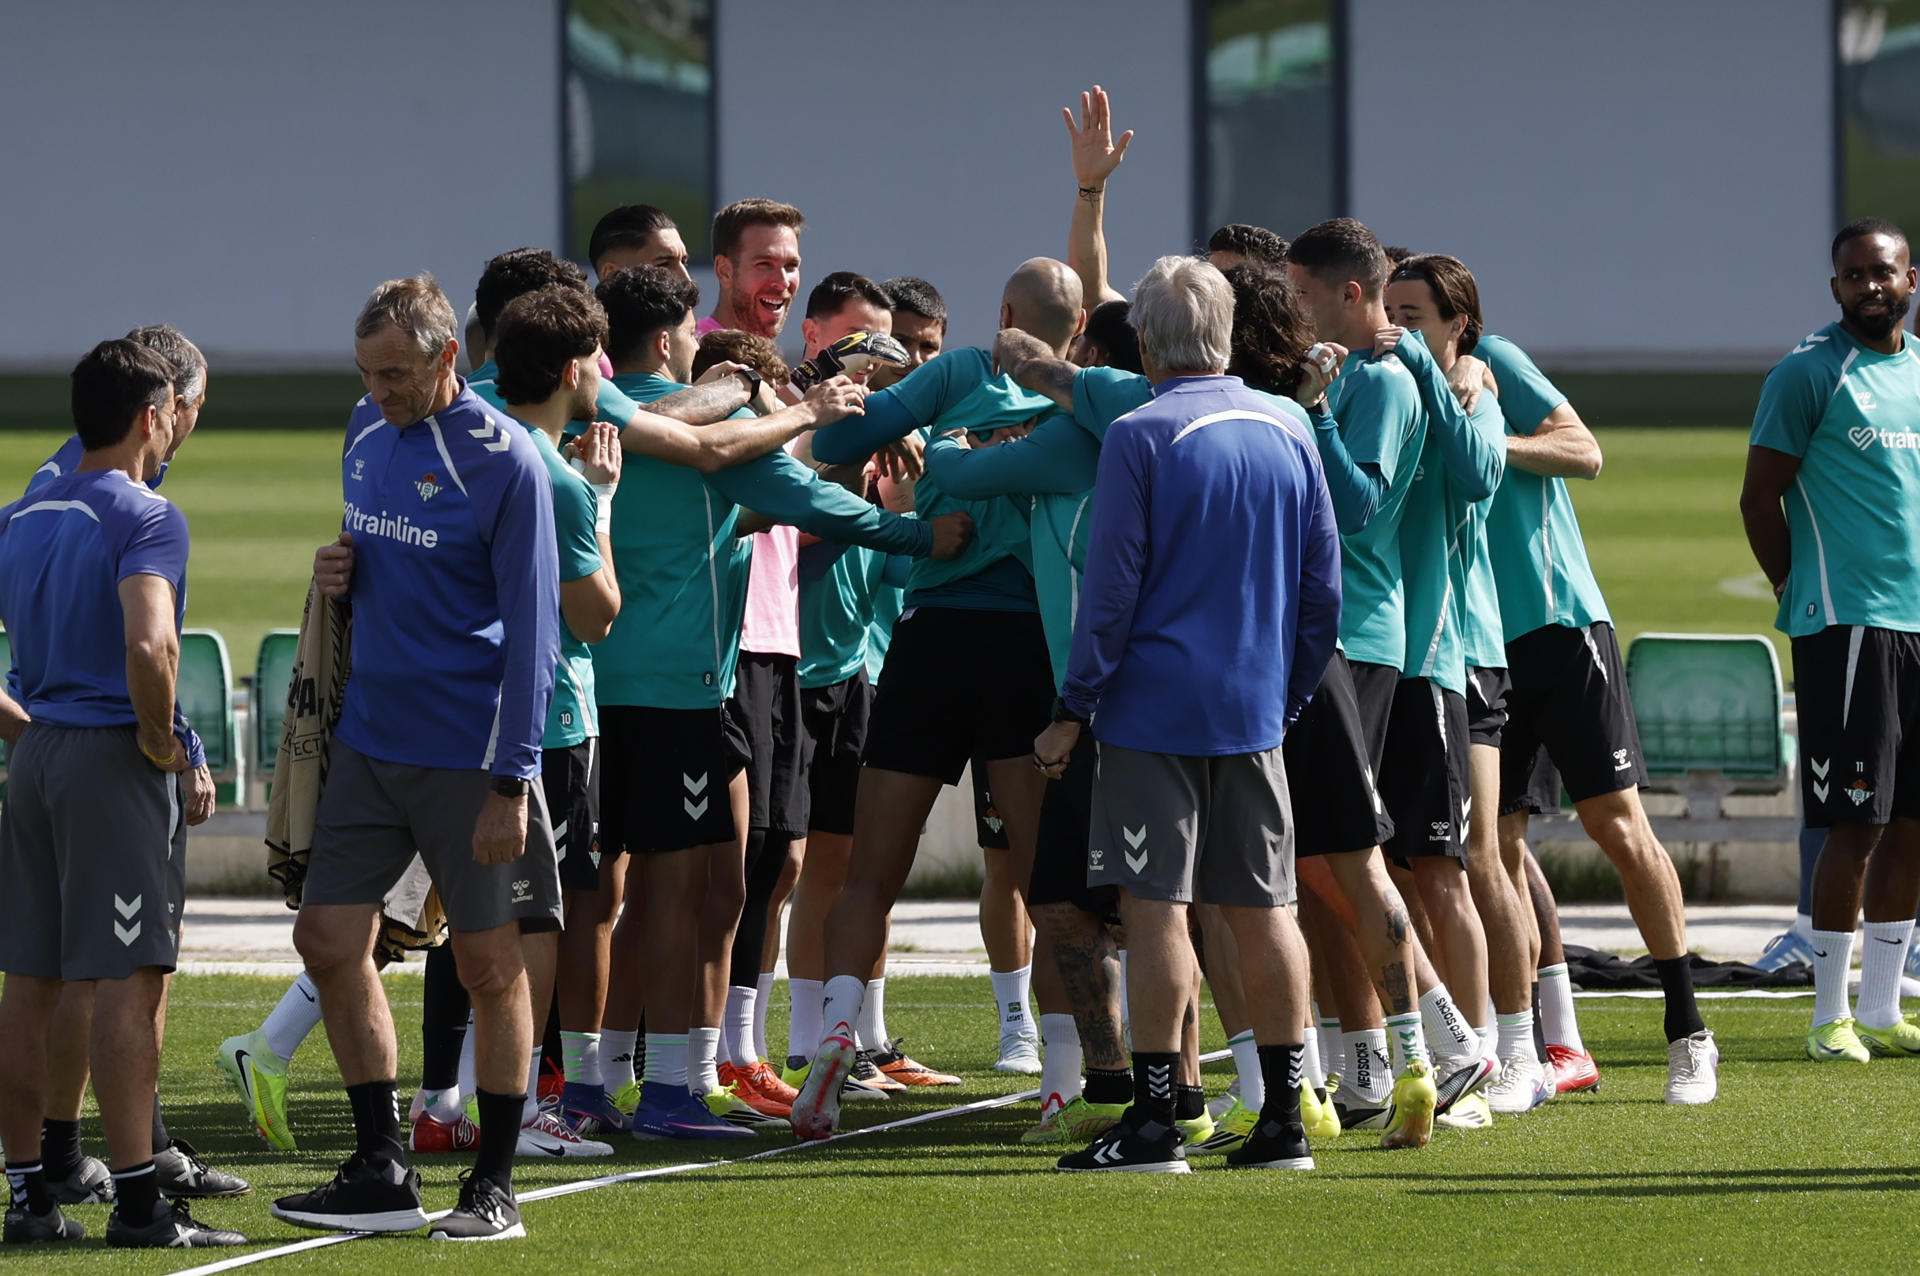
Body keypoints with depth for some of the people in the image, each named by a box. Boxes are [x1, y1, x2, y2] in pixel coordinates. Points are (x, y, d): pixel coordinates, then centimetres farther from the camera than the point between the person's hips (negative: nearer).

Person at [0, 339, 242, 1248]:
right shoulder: (144, 518, -11)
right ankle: (137, 1201, -5)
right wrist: (163, 741, -14)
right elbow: (148, 643, -27)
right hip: (117, 763, -7)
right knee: (128, 984, -5)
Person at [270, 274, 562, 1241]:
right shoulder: (368, 434, 8)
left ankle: (495, 1187, 10)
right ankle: (381, 1175, 11)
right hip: (368, 742, 7)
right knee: (328, 939, 3)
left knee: (488, 963, 1)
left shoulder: (503, 461, -13)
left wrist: (510, 782, -17)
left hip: (469, 754, -7)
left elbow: (531, 629, -13)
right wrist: (339, 573, 0)